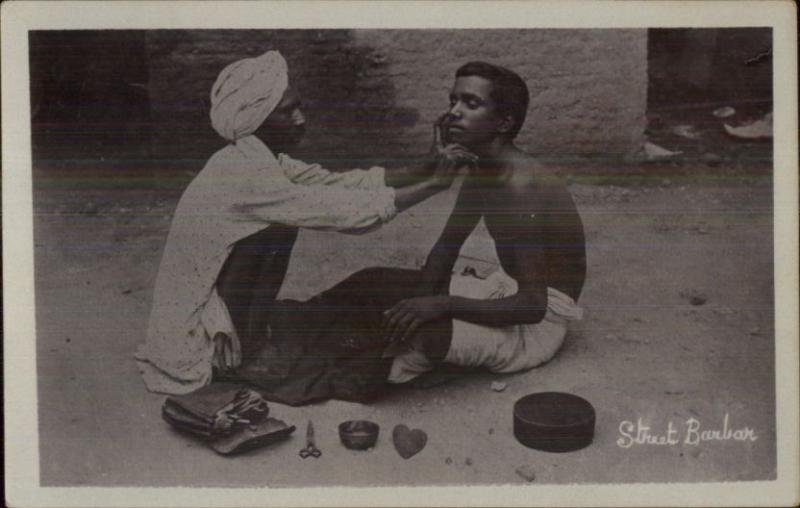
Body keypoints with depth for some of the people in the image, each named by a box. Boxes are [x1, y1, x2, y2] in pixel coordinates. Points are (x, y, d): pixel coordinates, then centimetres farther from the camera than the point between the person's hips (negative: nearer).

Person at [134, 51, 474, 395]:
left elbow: (338, 183, 0)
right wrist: (435, 184, -23)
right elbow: (348, 212, -29)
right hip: (198, 350, -8)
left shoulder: (263, 161, 3)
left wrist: (426, 169, -10)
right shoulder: (244, 174, -26)